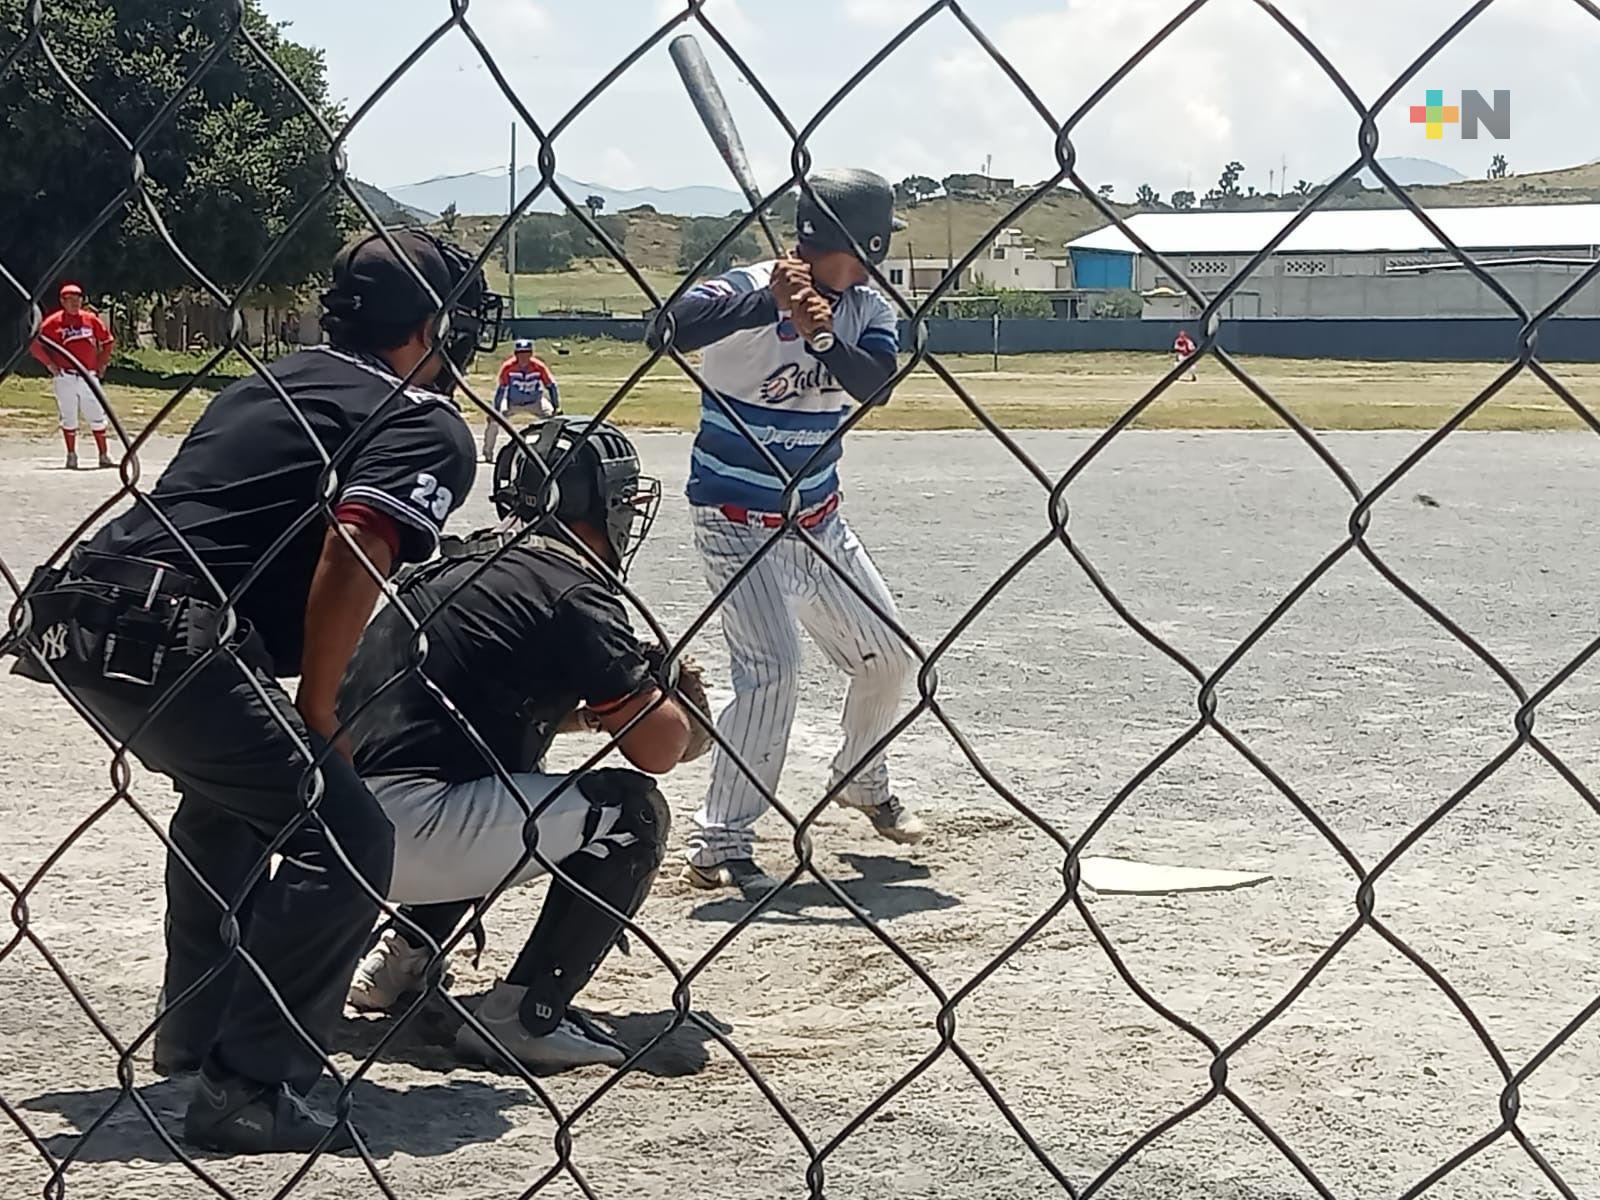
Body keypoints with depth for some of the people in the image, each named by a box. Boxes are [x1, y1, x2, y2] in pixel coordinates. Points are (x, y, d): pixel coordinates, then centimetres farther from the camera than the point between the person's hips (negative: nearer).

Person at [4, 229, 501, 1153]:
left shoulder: (274, 385, 26)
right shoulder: (430, 425, 0)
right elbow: (352, 552, -16)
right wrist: (316, 713, -8)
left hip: (81, 623, 9)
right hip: (173, 646, -9)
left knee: (233, 787, 33)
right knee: (348, 840, -5)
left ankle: (197, 1027, 42)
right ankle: (247, 1090, -6)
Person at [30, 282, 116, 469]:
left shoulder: (91, 320, 7)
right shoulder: (53, 323, -2)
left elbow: (108, 342, 17)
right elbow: (35, 345, -1)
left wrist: (101, 364, 11)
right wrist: (50, 365, -4)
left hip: (88, 377, 2)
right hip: (65, 378, -2)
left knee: (97, 416, 1)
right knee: (68, 418, 3)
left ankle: (104, 455, 8)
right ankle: (71, 456, 12)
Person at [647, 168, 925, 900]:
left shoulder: (867, 312, -3)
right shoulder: (746, 292, -19)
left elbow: (878, 384, -22)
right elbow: (666, 330, -38)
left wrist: (824, 338, -40)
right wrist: (772, 301, -41)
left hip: (817, 519, 7)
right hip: (736, 518, -7)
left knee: (889, 656, 15)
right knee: (771, 668, -20)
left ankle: (863, 782, 42)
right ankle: (719, 845, -12)